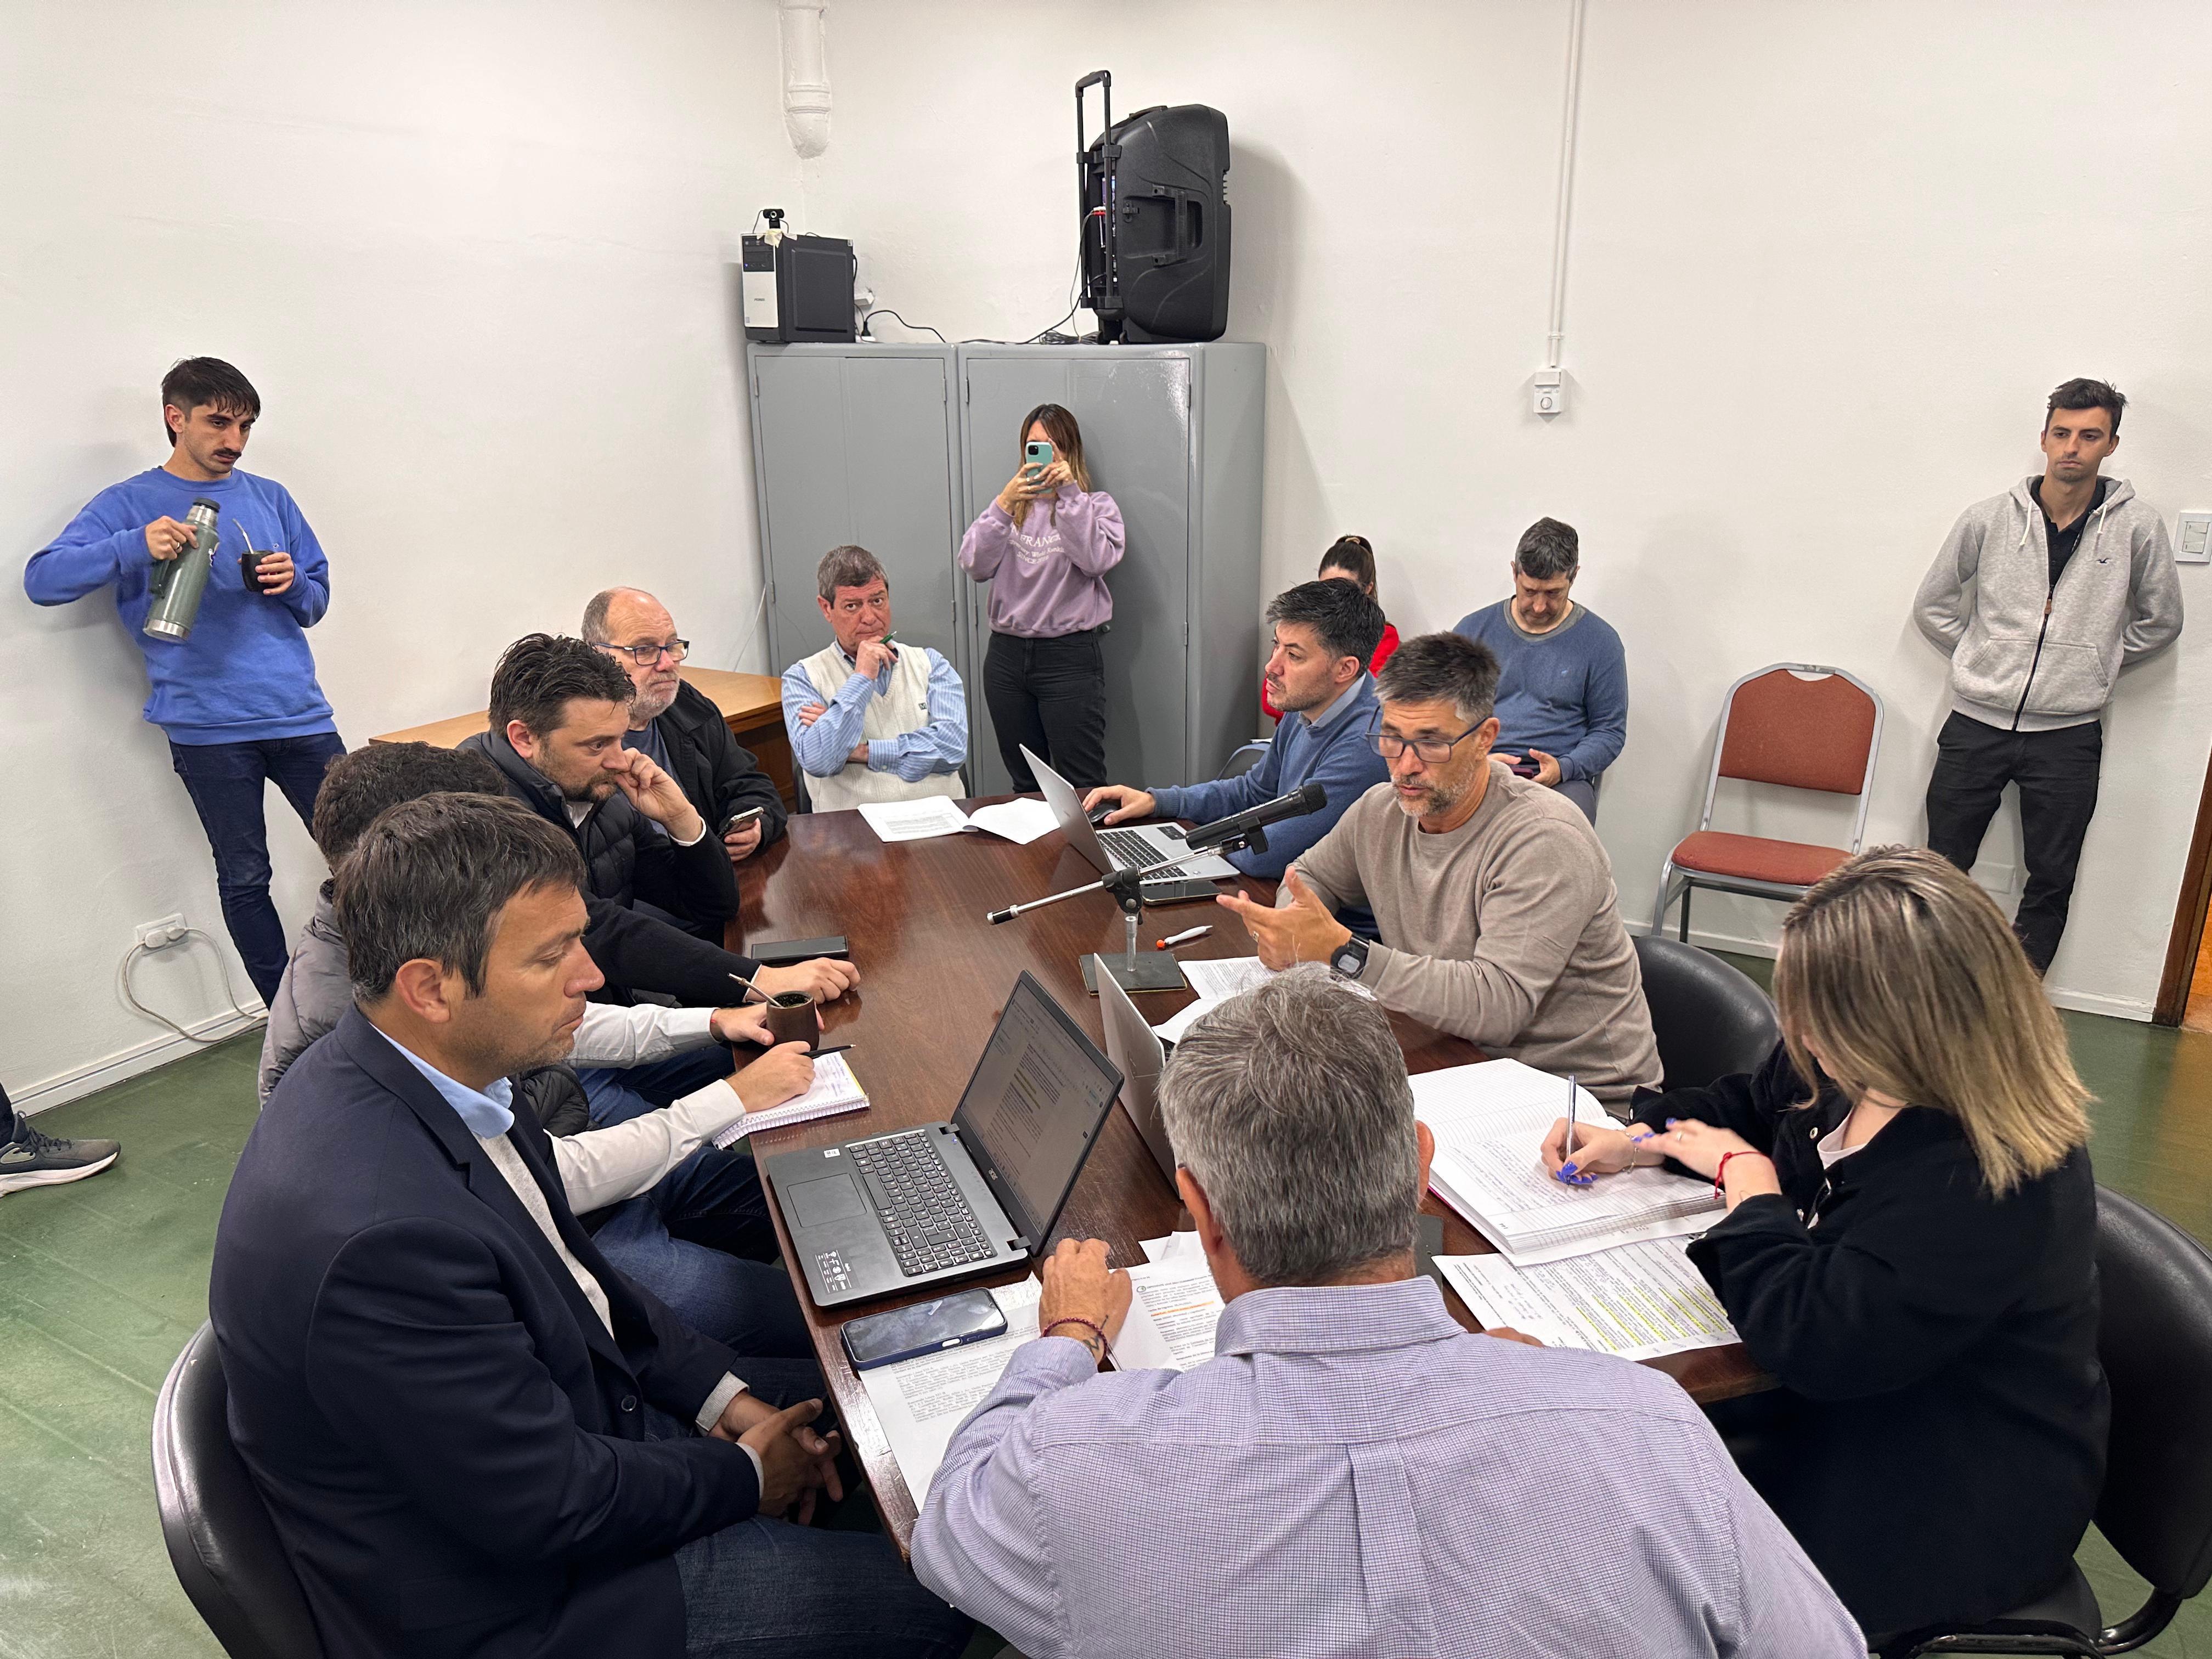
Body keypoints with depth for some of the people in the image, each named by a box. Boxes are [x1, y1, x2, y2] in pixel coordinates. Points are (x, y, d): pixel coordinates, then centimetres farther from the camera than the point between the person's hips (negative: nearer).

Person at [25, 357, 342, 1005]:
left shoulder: (270, 498, 14)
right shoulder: (130, 505, 4)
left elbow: (318, 599, 17)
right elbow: (43, 580, -5)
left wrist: (292, 584, -6)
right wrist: (135, 547, -21)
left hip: (298, 714, 3)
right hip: (208, 731, -2)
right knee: (244, 880, 5)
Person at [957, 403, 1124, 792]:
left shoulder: (1096, 505, 5)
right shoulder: (1012, 506, 13)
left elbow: (1097, 560, -16)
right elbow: (975, 566, -2)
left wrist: (1069, 494, -18)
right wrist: (1003, 505, -13)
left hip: (1070, 657, -4)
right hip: (1007, 656, 4)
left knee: (1082, 790, -4)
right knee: (1025, 785, 13)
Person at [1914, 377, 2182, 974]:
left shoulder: (2137, 526, -3)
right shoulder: (1989, 518, -2)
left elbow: (2161, 621, 10)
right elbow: (1932, 604, 9)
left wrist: (2094, 664, 6)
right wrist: (1985, 660, 6)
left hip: (2069, 734, 0)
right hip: (1977, 724, 0)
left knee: (2051, 881, 7)